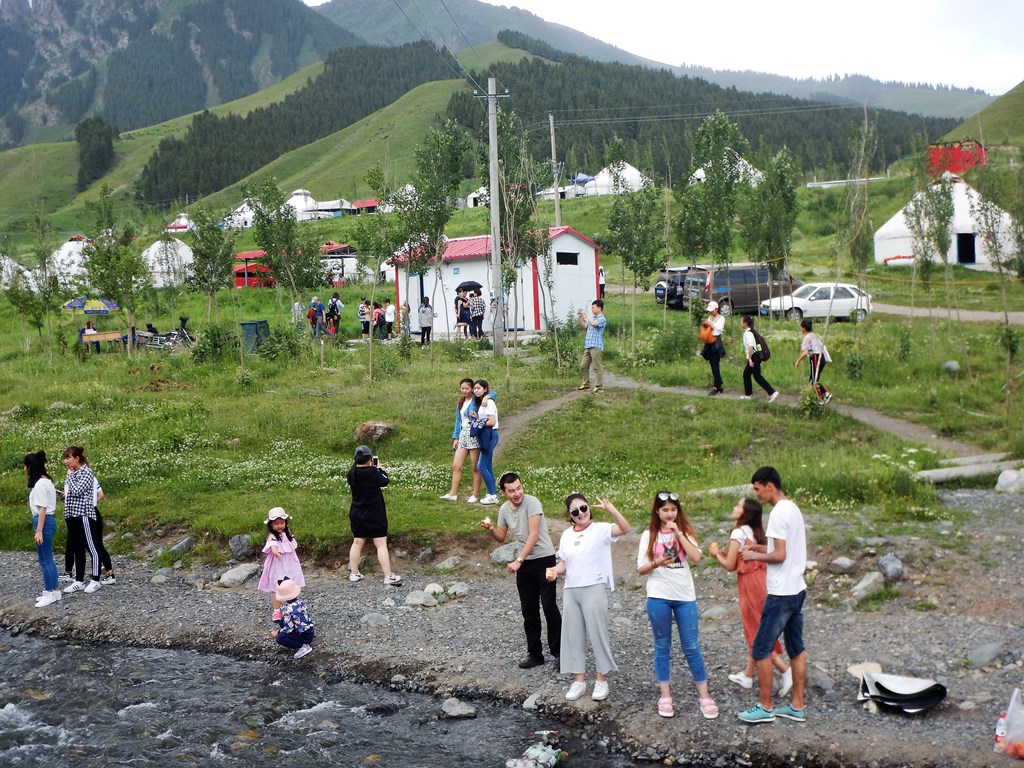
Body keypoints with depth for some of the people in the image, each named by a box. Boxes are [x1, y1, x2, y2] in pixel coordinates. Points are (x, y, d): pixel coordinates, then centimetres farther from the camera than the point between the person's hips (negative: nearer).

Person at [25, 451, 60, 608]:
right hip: (47, 520, 10)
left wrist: (39, 531, -19)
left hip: (43, 522, -10)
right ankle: (51, 591, 18)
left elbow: (42, 509, -19)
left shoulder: (40, 484, -16)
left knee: (45, 559, -4)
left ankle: (52, 593, 1)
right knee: (46, 558, 13)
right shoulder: (46, 481, 13)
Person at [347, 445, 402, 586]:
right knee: (381, 544, -2)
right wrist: (378, 468, 5)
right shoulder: (372, 472, -21)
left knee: (357, 542, 17)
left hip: (357, 515, 6)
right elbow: (385, 481, -7)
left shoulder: (352, 474, -4)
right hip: (374, 515, -6)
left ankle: (354, 573, 24)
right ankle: (389, 577, -2)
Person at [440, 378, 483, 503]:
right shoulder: (460, 403, 16)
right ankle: (453, 494, 5)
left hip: (474, 435, -7)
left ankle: (474, 495, 7)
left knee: (475, 467, 1)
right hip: (463, 435, 7)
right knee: (456, 466, 2)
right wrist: (455, 438, 14)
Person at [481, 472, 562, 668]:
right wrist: (491, 529, -6)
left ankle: (558, 651, 1)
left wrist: (518, 561, -23)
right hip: (524, 564, 6)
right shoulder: (504, 510, 4)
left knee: (549, 606, -9)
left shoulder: (531, 502, -16)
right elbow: (501, 538, 16)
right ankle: (534, 654, 19)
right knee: (529, 611, 9)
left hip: (544, 559, -6)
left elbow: (533, 536, -20)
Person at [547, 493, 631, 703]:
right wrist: (554, 570, -6)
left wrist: (610, 508, -36)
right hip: (570, 590, 6)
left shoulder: (601, 529, -6)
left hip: (595, 588, -6)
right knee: (573, 634, 8)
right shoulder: (566, 536, 12)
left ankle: (602, 680, 12)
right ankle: (579, 680, 18)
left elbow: (625, 528, -23)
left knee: (597, 633, -1)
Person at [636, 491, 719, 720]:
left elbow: (696, 558, -11)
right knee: (662, 646, 8)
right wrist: (656, 563, -18)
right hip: (658, 597, 0)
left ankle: (704, 695, 11)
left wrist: (678, 533, -14)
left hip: (685, 596, 0)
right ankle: (665, 695, 16)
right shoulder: (649, 535, 3)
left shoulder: (685, 532, 5)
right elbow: (641, 569, 1)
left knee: (691, 647, 3)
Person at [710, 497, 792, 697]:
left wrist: (716, 554, 4)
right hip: (760, 580, 9)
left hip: (750, 583, -9)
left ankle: (785, 671, -7)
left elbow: (730, 565, -12)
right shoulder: (757, 532, 10)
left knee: (756, 632, -1)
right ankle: (747, 675, 26)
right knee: (754, 630, 15)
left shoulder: (738, 533, -14)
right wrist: (724, 553, 16)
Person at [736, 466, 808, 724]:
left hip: (781, 593, -10)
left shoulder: (778, 513, -18)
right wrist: (759, 547, 11)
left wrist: (755, 556, -6)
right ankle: (797, 706, 20)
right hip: (797, 589, 10)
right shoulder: (793, 509, 12)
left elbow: (779, 555, -21)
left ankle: (765, 707, 6)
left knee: (761, 649, -1)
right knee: (797, 648, 13)